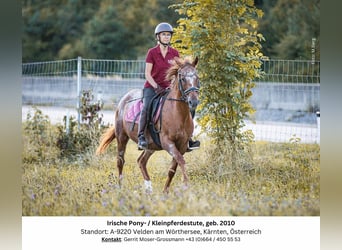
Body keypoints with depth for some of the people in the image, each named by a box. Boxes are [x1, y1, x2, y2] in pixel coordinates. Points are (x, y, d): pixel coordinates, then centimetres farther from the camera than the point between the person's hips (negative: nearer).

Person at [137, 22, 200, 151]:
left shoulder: (175, 53, 6)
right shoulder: (152, 52, -4)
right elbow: (147, 74, -6)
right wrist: (156, 87, -18)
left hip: (168, 87, 4)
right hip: (151, 87, -4)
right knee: (147, 108, -32)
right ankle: (141, 137, -25)